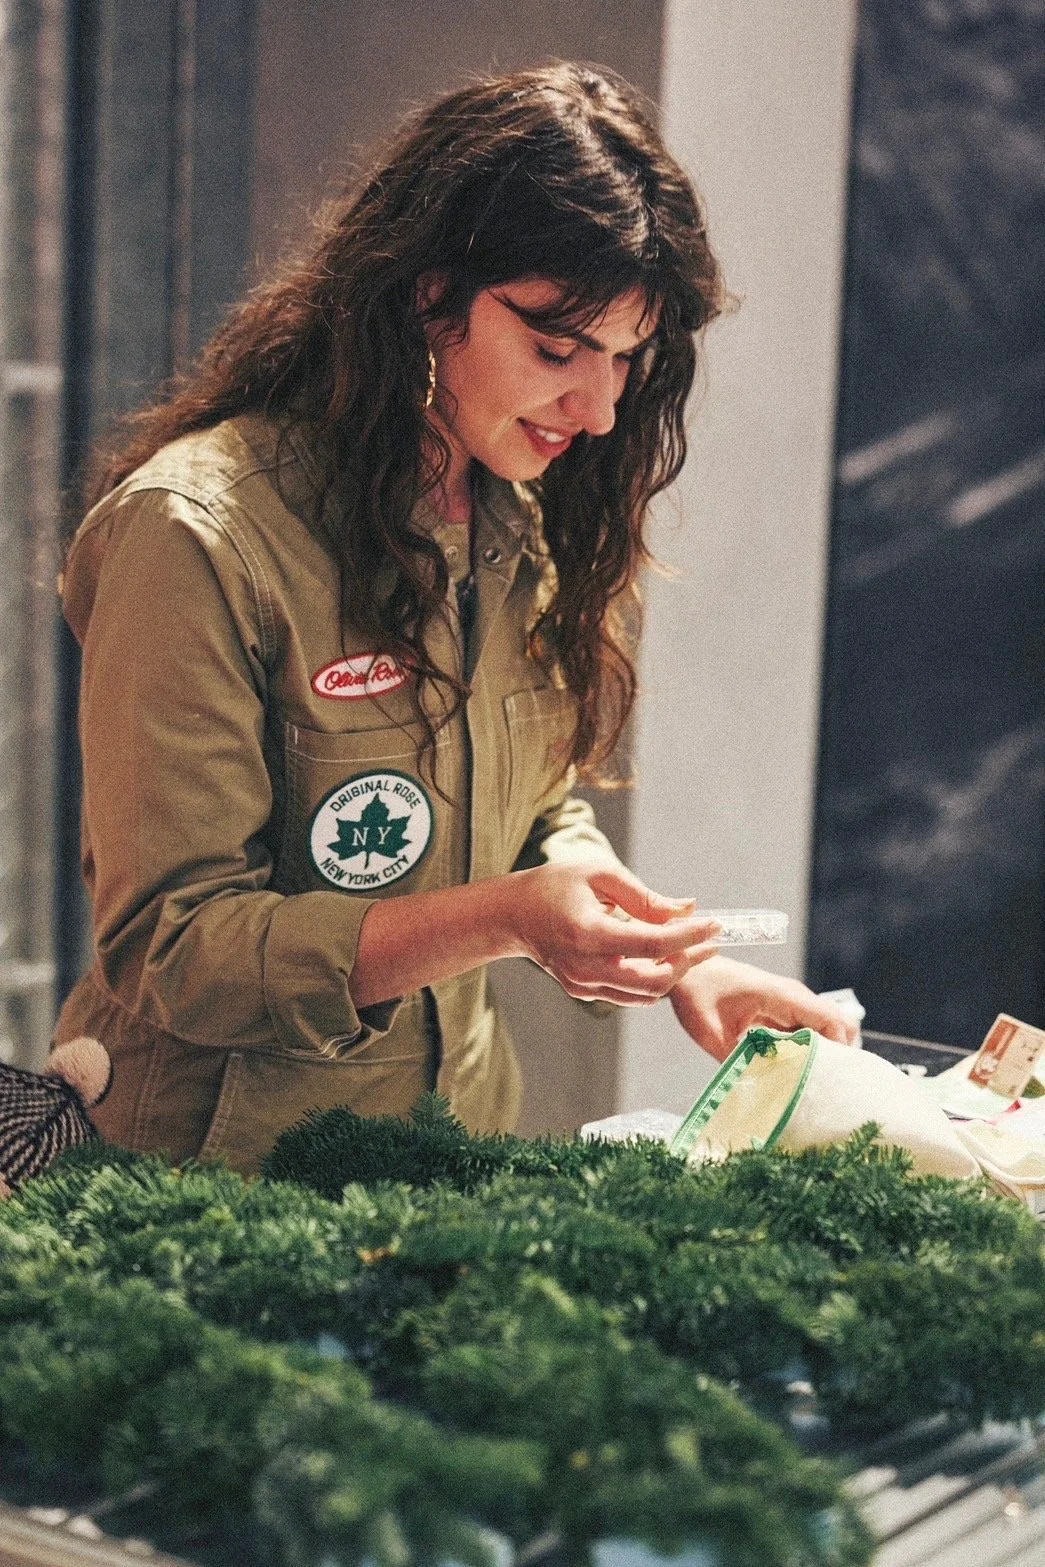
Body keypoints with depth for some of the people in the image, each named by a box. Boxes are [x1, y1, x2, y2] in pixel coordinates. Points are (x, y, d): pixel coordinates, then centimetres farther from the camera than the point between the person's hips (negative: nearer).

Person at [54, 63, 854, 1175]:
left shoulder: (521, 525, 7)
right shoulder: (198, 535, -17)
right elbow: (167, 953, -17)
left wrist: (671, 958, -3)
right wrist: (505, 920, -27)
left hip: (455, 1147, 7)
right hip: (224, 1169, -6)